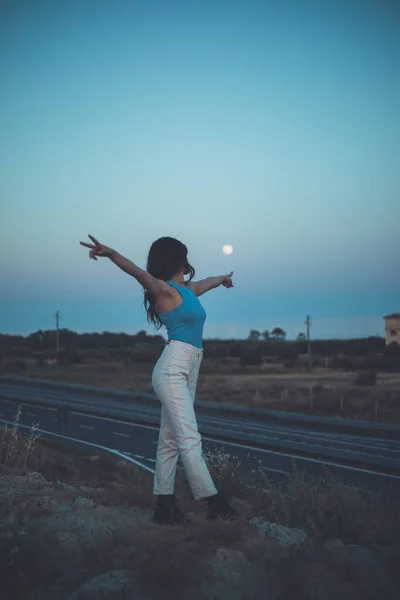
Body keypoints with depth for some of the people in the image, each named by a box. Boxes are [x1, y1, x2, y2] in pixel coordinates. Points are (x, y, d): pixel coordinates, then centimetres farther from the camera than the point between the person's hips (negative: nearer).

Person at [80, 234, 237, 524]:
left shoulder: (189, 289, 20)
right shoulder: (163, 289, -3)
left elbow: (208, 282, 42)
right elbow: (139, 273, -22)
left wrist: (223, 278, 65)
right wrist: (110, 252, -41)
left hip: (188, 373, 8)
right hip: (172, 370, -8)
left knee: (170, 441, 5)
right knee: (189, 438, -10)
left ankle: (165, 505, 6)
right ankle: (214, 502, -11)